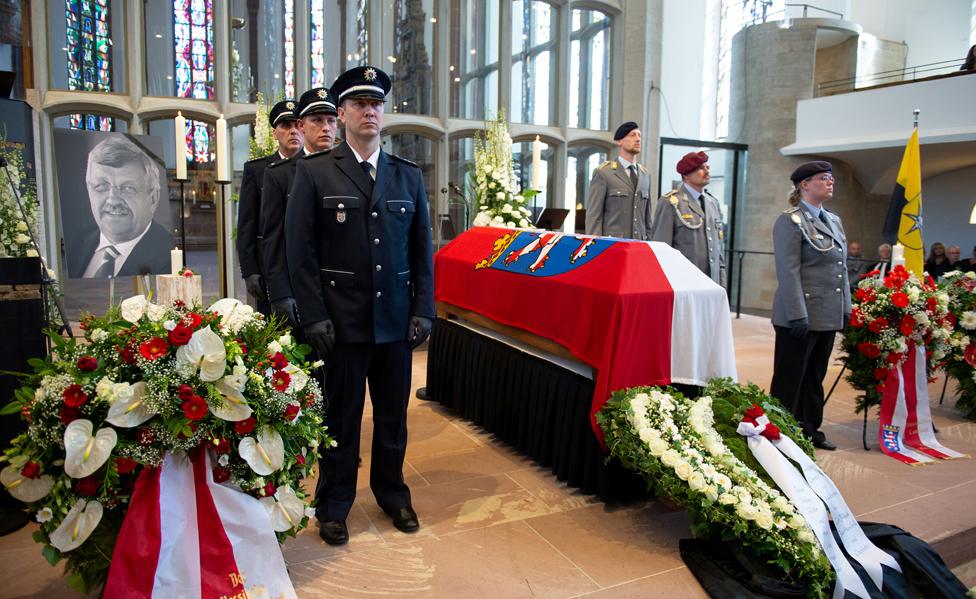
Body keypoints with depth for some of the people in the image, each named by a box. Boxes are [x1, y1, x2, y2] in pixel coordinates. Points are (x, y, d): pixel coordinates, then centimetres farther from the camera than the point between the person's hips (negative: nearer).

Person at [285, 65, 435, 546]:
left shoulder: (408, 176, 10)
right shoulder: (314, 173, 0)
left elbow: (422, 250, 9)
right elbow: (300, 251, -4)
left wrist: (423, 310, 2)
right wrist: (314, 316, -10)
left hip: (397, 320, 3)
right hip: (341, 321, -3)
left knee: (393, 415, 14)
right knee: (341, 417, 9)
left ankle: (392, 493, 34)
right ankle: (333, 506, 27)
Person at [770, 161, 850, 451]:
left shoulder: (834, 220, 15)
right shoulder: (791, 221, -9)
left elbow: (841, 267, 18)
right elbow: (788, 272, -16)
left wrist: (846, 307, 12)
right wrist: (798, 314, -20)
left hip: (829, 315, 8)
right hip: (801, 315, -8)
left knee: (815, 377, 16)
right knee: (790, 379, 2)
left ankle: (809, 429, 27)